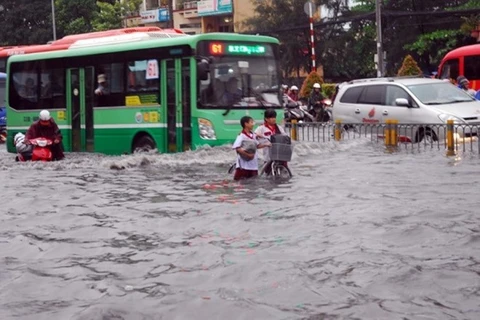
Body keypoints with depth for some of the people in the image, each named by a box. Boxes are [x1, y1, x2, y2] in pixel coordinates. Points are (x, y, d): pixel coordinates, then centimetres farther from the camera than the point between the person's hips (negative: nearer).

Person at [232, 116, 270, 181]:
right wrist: (247, 154, -21)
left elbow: (257, 145, 21)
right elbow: (237, 148, -22)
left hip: (253, 164, 8)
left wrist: (265, 145, 6)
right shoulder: (241, 136, -15)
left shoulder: (253, 135, 9)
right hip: (243, 164, -8)